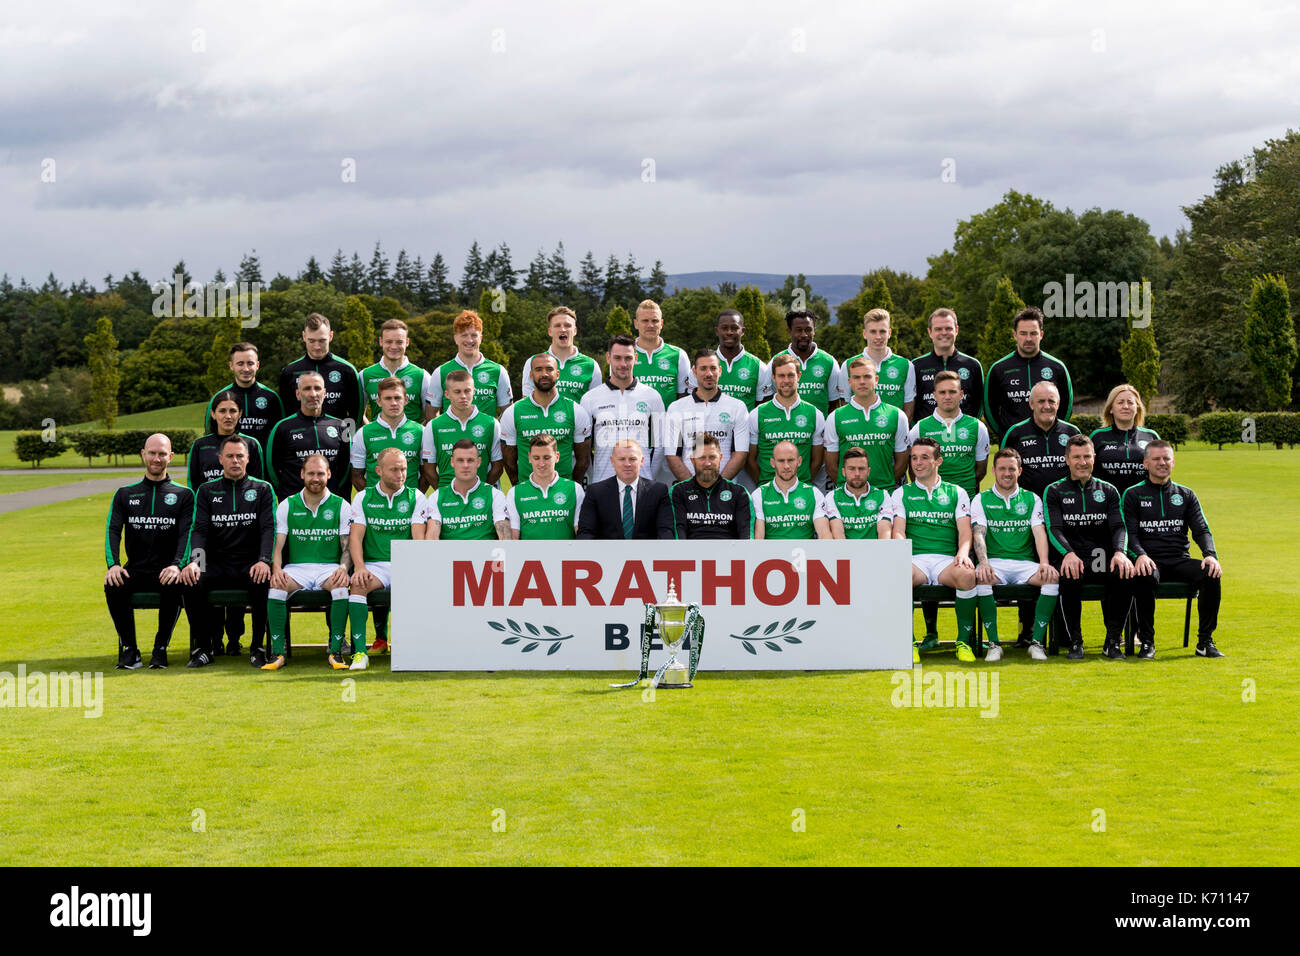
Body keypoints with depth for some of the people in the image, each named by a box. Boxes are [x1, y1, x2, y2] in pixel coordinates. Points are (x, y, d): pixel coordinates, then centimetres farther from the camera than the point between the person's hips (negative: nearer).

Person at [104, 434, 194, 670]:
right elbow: (113, 530, 4)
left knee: (174, 587, -36)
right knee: (113, 586, -30)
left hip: (167, 570, -2)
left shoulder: (183, 495, 10)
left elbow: (187, 533, -4)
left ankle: (161, 648, -19)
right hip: (135, 569, 2)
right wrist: (113, 564, -16)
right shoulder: (125, 494, 16)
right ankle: (128, 649, -16)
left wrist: (177, 565, -24)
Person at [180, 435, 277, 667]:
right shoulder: (206, 491, 14)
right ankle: (202, 648, -14)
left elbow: (268, 528, -2)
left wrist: (264, 561, -21)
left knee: (264, 583, -35)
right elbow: (199, 529, 2)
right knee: (191, 582, -30)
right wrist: (194, 561, -18)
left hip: (250, 565, -1)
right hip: (216, 564, 1)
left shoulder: (262, 489, 10)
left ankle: (258, 648, -18)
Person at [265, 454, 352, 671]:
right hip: (297, 567, 1)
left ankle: (336, 651, -27)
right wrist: (277, 569, -17)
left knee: (341, 587, -35)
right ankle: (277, 652, -25)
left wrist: (343, 568, -20)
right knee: (276, 587, -32)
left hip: (330, 567, -1)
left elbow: (347, 547, 2)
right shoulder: (287, 506, 10)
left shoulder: (341, 506, 8)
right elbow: (277, 545, 4)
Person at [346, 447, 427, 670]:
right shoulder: (363, 498, 10)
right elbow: (355, 535, 1)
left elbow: (419, 537, -1)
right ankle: (359, 652, -32)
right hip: (375, 565, 0)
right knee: (358, 584, -31)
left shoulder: (415, 497, 9)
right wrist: (359, 567, -17)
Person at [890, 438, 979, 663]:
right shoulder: (902, 493, 17)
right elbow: (898, 531, 5)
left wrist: (963, 553, -16)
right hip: (916, 559, 0)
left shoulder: (956, 492, 18)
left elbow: (965, 532, 7)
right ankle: (909, 642, -22)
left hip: (947, 560, 0)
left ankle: (963, 641, -19)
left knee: (966, 574, -35)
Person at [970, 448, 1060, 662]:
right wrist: (983, 563, -22)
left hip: (1025, 564, 1)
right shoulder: (981, 499, 11)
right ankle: (993, 643, -27)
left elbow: (1039, 532, 2)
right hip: (995, 562, -1)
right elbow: (978, 534, -2)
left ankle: (1037, 642, -24)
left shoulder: (1032, 499, 15)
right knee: (981, 578, -36)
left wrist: (1044, 563, -17)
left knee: (1052, 577, -29)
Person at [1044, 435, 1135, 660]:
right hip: (1070, 557, -2)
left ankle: (1113, 640, -20)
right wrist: (1068, 553, -25)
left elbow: (1118, 526, 5)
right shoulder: (1054, 492, 11)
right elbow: (1054, 529, -3)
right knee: (1069, 576, -38)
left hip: (1103, 560, 2)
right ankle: (1074, 642, -23)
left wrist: (1120, 552, -18)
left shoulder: (1108, 491, 18)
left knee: (1125, 572, -32)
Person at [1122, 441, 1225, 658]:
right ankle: (1146, 641, -24)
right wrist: (1140, 555, -22)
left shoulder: (1186, 495, 18)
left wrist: (1210, 555, -12)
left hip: (1180, 559, 3)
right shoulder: (1133, 495, 9)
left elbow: (1202, 530, 10)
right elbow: (1129, 533, 0)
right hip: (1150, 561, -3)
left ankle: (1205, 641, -16)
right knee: (1145, 577, -39)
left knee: (1212, 575, -28)